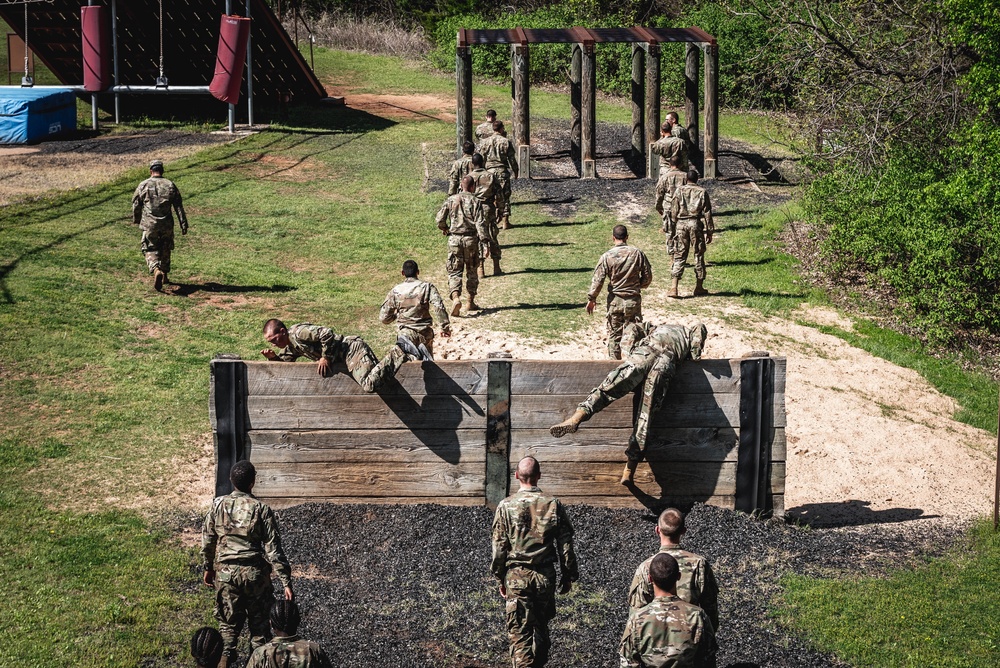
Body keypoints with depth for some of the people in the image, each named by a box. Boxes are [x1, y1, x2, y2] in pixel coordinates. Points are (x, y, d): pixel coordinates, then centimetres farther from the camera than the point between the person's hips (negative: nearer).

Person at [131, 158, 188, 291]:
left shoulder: (143, 185, -1)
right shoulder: (170, 185, 1)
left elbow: (136, 205, 8)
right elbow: (179, 207, -2)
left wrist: (136, 220, 25)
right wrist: (184, 224, 0)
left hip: (149, 225, -2)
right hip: (167, 225, 2)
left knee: (150, 251, 3)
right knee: (165, 250, 20)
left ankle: (156, 271, -24)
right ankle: (164, 276, 28)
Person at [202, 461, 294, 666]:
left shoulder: (218, 505, -4)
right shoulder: (262, 510, -13)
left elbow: (207, 541, 6)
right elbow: (273, 550, -13)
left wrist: (208, 568, 21)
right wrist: (286, 582, -10)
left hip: (225, 573, 2)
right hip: (255, 574, -2)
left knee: (228, 621, 14)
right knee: (259, 623, 12)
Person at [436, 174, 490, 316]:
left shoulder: (451, 200, 2)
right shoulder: (475, 202, -5)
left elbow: (439, 218, 3)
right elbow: (480, 224, -12)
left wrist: (444, 228, 24)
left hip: (454, 239, 1)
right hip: (471, 239, -1)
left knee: (454, 271, 3)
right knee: (472, 272, 15)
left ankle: (456, 298, -21)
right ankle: (471, 302, 21)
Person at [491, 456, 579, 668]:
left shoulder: (506, 506, -6)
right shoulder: (554, 505, -2)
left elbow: (499, 546, -3)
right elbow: (566, 545, 1)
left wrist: (500, 578, 7)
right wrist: (568, 576, 11)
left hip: (516, 576, -2)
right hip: (546, 576, 2)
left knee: (519, 631, 0)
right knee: (541, 627, 19)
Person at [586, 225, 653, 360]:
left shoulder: (607, 256, -9)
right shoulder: (638, 253, -6)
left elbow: (598, 280, -10)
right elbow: (648, 276, 1)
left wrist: (591, 299, 1)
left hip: (615, 301, -1)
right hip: (634, 300, 1)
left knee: (614, 334, 10)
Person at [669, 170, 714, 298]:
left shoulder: (679, 190, 3)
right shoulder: (702, 192, 0)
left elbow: (673, 211, 4)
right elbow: (707, 213, -1)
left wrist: (674, 224, 16)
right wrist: (709, 231, 3)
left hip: (681, 224, 1)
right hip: (696, 225, -1)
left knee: (679, 256, 2)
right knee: (699, 256, 10)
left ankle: (673, 287, -8)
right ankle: (699, 287, 16)